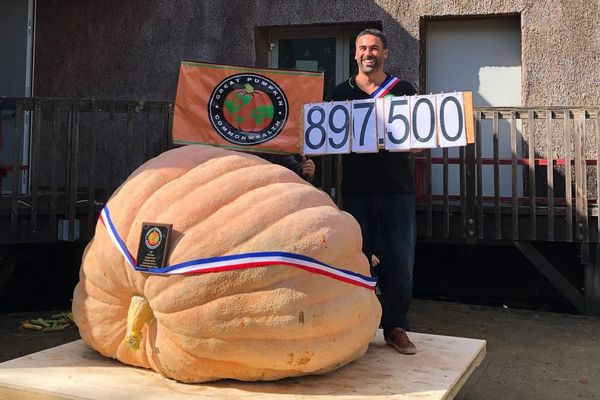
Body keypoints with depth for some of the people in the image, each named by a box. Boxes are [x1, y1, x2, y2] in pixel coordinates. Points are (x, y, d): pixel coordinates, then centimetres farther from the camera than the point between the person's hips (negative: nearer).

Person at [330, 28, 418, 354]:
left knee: (401, 263, 0)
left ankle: (395, 327, 14)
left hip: (397, 189, 0)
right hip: (356, 190, 1)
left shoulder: (404, 91, 7)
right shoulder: (341, 92, 10)